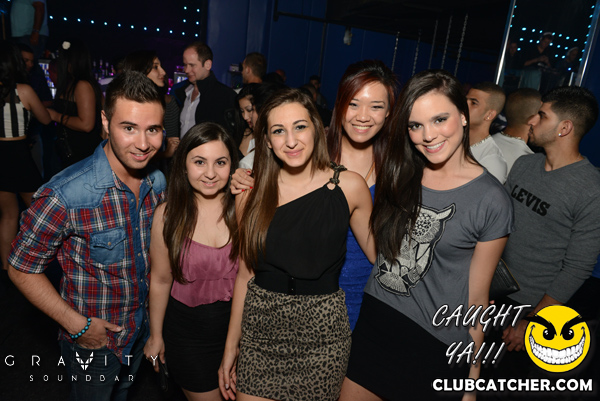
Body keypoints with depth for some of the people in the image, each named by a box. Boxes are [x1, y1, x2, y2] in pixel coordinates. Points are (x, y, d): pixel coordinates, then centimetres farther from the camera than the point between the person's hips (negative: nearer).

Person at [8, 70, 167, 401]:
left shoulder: (158, 181, -10)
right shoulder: (64, 196, -30)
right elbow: (21, 269, -17)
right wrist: (77, 324, -18)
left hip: (143, 329, 5)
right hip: (92, 339, -5)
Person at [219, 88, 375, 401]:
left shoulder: (349, 186, -7)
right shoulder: (252, 195, -2)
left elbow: (378, 252, 5)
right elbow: (245, 274, 4)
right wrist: (231, 346, 8)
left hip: (322, 333, -1)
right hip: (260, 328, 2)